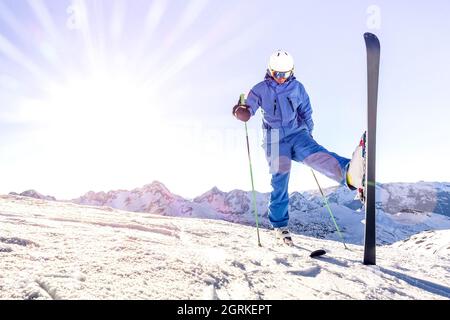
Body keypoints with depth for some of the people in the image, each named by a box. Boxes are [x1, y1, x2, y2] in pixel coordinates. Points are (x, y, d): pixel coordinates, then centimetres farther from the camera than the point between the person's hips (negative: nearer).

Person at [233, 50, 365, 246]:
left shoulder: (297, 88, 10)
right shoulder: (261, 89, 6)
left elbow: (306, 113, 20)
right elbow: (248, 111, 3)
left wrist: (308, 135, 21)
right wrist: (240, 110, -21)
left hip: (297, 134, 0)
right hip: (275, 139, 0)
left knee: (316, 153, -30)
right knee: (279, 180, -5)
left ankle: (350, 174, -62)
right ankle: (280, 226, 10)